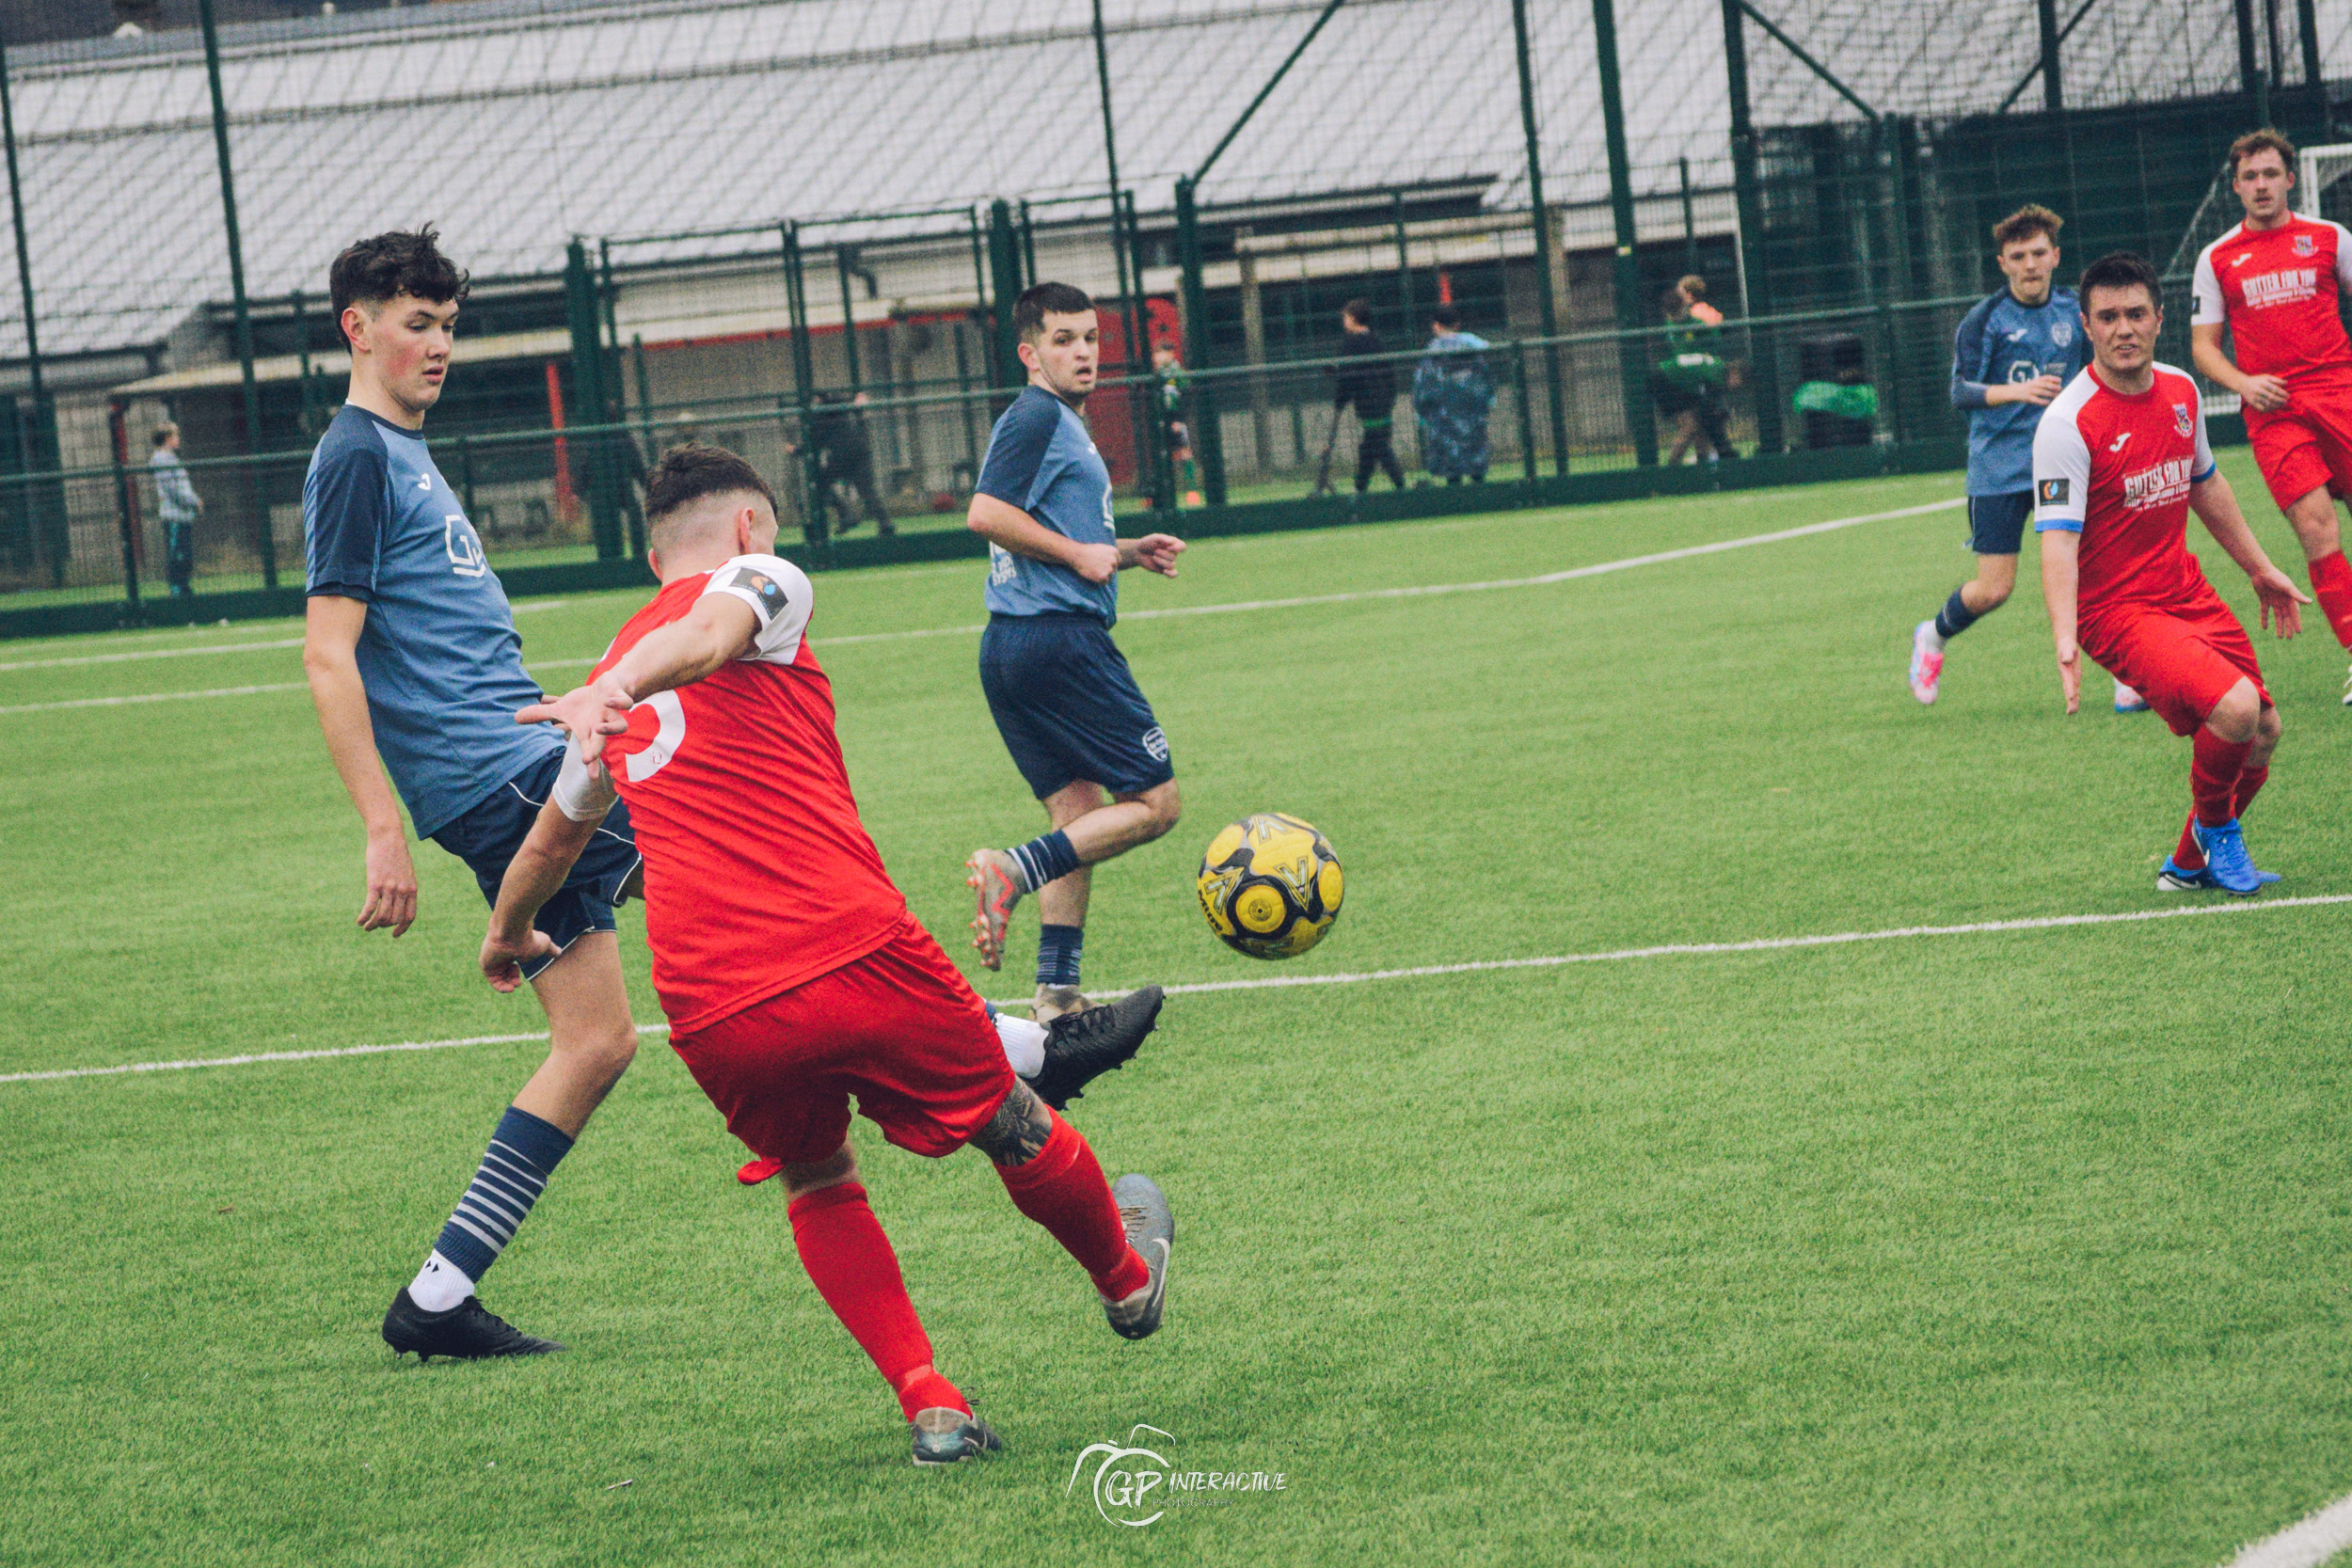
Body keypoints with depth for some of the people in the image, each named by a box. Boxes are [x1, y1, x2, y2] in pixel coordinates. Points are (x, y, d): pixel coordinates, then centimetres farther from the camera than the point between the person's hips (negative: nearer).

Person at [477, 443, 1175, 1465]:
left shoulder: (607, 691, 22)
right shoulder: (759, 576, 6)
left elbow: (552, 841, 39)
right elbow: (702, 636, -20)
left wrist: (508, 937, 59)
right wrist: (616, 691, -41)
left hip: (712, 1020, 5)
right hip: (856, 958, -5)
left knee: (819, 1189, 28)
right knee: (1013, 1130, 21)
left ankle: (930, 1405, 16)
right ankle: (1128, 1276, 44)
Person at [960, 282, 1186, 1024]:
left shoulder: (1061, 422, 22)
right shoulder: (1038, 415, -9)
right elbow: (986, 514, -20)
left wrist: (1124, 552, 19)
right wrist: (1079, 554, -14)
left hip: (1011, 646, 10)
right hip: (1059, 633, -10)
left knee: (1078, 812, 11)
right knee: (1154, 804, -6)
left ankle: (1057, 990, 6)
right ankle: (1013, 869, -18)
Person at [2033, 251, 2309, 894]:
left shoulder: (2181, 391, 4)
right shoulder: (2068, 423, -19)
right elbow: (2058, 539, -25)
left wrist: (2259, 568, 28)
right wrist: (2066, 641, -37)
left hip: (2189, 595, 8)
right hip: (2118, 610, -8)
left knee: (2262, 734, 9)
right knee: (2235, 709, -25)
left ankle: (2191, 864, 31)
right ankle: (2216, 831, 4)